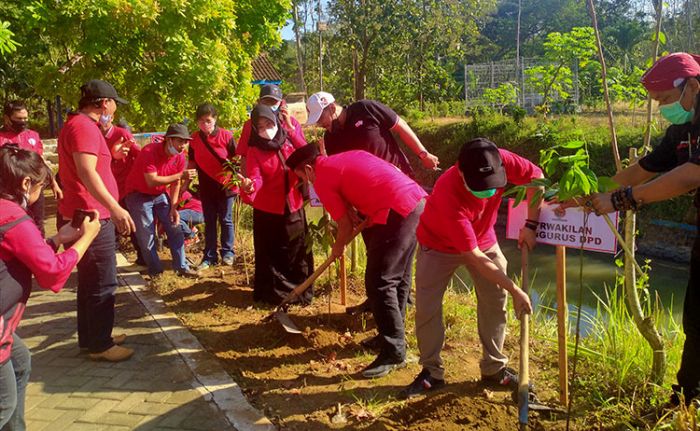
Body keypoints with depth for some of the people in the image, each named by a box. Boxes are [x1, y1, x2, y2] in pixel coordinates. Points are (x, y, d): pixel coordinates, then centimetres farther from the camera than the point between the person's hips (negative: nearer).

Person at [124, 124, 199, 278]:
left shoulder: (180, 157, -9)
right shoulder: (149, 152, -28)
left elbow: (175, 184, 1)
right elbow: (151, 181, -34)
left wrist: (173, 208, -5)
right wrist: (181, 175, -36)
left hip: (161, 195, 6)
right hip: (139, 195, -5)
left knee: (175, 230, 1)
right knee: (147, 236, -3)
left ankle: (182, 267, 9)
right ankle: (155, 270, 12)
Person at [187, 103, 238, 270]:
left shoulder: (226, 136, -11)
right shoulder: (194, 138, -1)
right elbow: (192, 162, 7)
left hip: (225, 185, -3)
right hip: (206, 186, 3)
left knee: (226, 220, 8)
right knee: (209, 222, 10)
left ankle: (227, 252, 21)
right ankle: (209, 256, 16)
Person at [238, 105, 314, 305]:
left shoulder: (290, 142, 2)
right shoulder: (254, 151, -7)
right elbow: (256, 179, -21)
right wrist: (249, 187, -42)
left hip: (294, 208, 3)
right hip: (267, 212, -3)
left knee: (298, 253, 13)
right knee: (271, 256, 6)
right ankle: (272, 294, 20)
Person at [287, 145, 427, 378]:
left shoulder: (322, 179, 1)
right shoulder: (349, 156, 24)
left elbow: (346, 226, 3)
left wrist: (338, 247, 25)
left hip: (398, 212, -9)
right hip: (419, 200, 9)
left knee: (379, 283, -3)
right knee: (399, 278, 19)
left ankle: (394, 353, 2)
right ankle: (393, 335, 33)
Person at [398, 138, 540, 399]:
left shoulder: (500, 162, -31)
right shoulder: (449, 195, -41)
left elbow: (537, 177, -9)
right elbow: (474, 257, -35)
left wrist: (530, 225, -15)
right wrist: (516, 291, -30)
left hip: (483, 238, 4)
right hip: (440, 244, -4)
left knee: (496, 300, 1)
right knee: (427, 308, -8)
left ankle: (494, 368, 17)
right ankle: (431, 372, 10)